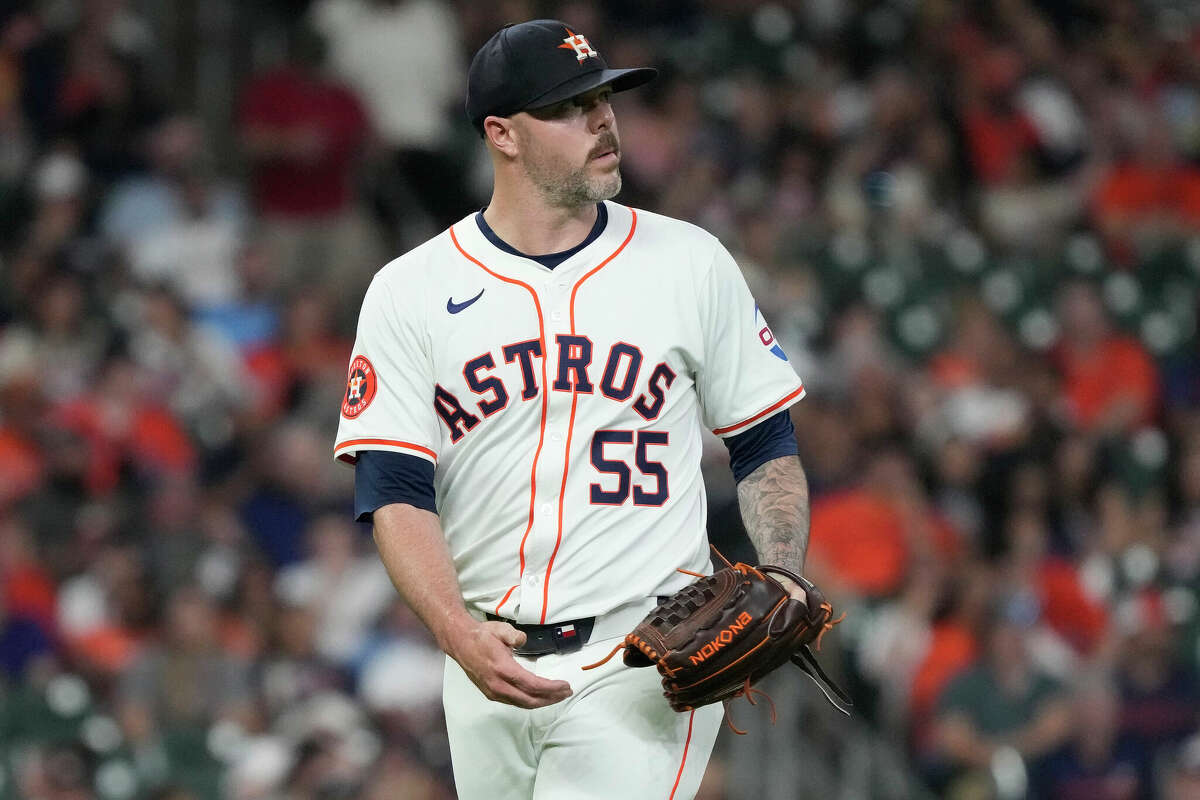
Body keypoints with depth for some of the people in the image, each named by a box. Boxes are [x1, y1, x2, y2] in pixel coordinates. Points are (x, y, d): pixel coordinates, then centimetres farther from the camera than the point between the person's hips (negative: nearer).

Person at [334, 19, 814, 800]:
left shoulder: (690, 262, 5)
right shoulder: (410, 292, 3)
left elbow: (766, 448, 11)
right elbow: (395, 494, -4)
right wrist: (462, 636, -21)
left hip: (641, 666, -2)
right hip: (488, 660, 2)